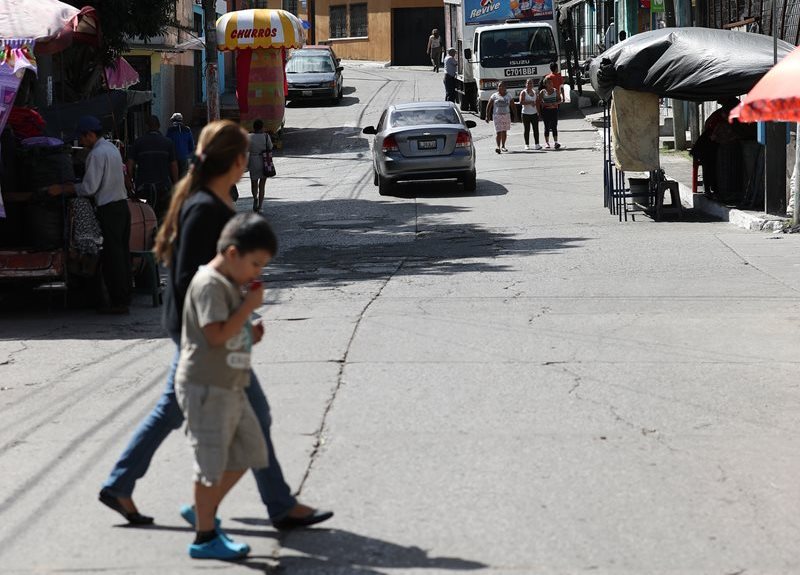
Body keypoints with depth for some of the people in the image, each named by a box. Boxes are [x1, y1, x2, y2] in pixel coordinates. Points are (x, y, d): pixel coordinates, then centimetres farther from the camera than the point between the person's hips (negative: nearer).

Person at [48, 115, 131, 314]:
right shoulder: (112, 148, 14)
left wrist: (62, 189, -9)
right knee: (122, 252, 13)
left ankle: (118, 301, -3)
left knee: (112, 255, -5)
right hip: (122, 204, 9)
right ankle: (124, 296, 18)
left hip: (109, 209, -9)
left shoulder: (97, 154, -15)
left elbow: (89, 187, -18)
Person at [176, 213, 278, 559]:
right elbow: (216, 335, -24)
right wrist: (250, 306, -17)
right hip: (205, 387, -10)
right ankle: (205, 537, 6)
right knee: (212, 461, -3)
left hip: (231, 387, 10)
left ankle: (202, 510, 26)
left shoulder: (231, 284, 15)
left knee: (248, 452, 14)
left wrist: (250, 336, 7)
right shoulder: (209, 284, -16)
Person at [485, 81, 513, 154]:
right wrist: (487, 116, -6)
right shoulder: (494, 96, 0)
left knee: (504, 131, 11)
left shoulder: (508, 96, 7)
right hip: (497, 116, -3)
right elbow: (489, 106, 1)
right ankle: (498, 146, -21)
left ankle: (503, 146, 23)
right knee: (498, 132, -14)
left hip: (506, 115, 3)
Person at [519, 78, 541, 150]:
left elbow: (537, 102, 15)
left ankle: (536, 144, -4)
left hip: (534, 113, 4)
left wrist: (538, 112, 9)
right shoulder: (523, 93, -4)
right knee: (527, 130, 2)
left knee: (536, 129, -3)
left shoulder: (535, 92, 11)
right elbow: (521, 102, -17)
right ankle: (527, 145, 8)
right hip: (526, 114, -4)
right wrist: (530, 102, -24)